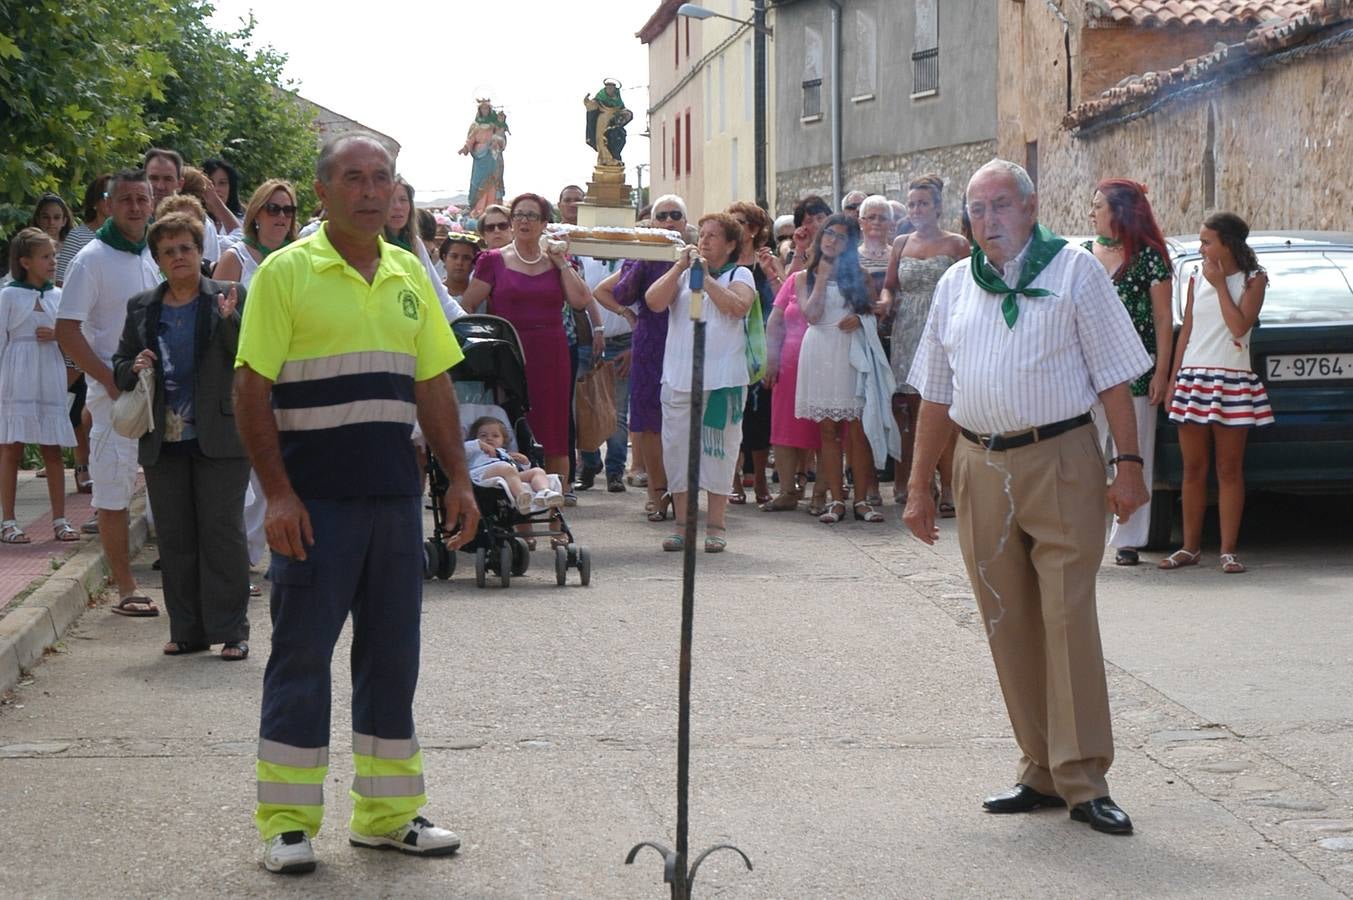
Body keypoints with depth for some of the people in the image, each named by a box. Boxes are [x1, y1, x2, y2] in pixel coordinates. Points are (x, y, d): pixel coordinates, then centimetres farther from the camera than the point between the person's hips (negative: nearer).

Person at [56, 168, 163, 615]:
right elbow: (67, 332, -12)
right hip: (115, 393, -6)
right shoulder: (92, 260, -7)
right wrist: (112, 381, -16)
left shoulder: (154, 257, 11)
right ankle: (126, 590, 5)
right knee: (115, 492, -1)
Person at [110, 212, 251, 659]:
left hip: (218, 438, -4)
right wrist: (133, 369, -4)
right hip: (163, 442, 4)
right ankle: (187, 631, 15)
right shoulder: (142, 307, 13)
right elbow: (120, 366, 19)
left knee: (222, 534, -3)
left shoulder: (228, 298, 2)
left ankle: (231, 631, 3)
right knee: (174, 539, 7)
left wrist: (230, 318, -22)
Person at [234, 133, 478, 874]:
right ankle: (286, 821, 8)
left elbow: (434, 387, 15)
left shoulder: (409, 274, 12)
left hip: (395, 498, 5)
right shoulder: (285, 273, -5)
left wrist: (458, 479, 7)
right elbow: (251, 392, -8)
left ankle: (386, 812, 20)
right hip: (315, 502, -5)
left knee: (392, 654, 10)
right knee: (301, 654, 0)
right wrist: (277, 493, -15)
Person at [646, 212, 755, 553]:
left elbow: (738, 306, -14)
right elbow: (654, 302, -2)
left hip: (723, 378, -3)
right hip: (679, 377, 3)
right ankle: (682, 523, 11)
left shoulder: (739, 275, 6)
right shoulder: (682, 275, 13)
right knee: (677, 446, 3)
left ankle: (716, 525, 7)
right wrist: (681, 266, -7)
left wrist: (705, 276, -13)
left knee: (719, 448, 0)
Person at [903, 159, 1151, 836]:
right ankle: (1040, 771, 15)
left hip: (1060, 462, -4)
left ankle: (1083, 780, -5)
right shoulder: (954, 286, 15)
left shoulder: (1074, 271, 2)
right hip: (980, 468, 5)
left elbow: (1114, 376, -1)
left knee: (1068, 621, -8)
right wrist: (919, 486, 15)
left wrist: (1129, 464, -9)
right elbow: (935, 393, 19)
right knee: (1008, 626, 6)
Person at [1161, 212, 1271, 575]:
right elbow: (1186, 330, 11)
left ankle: (1228, 551, 3)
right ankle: (1190, 547, 13)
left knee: (1229, 470, 0)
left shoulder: (1253, 280, -1)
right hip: (1193, 378, 3)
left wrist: (1220, 284, -10)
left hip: (1232, 382, -3)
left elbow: (1239, 326, -14)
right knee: (1193, 469, 6)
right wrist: (1173, 379, 7)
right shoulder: (1196, 276, 9)